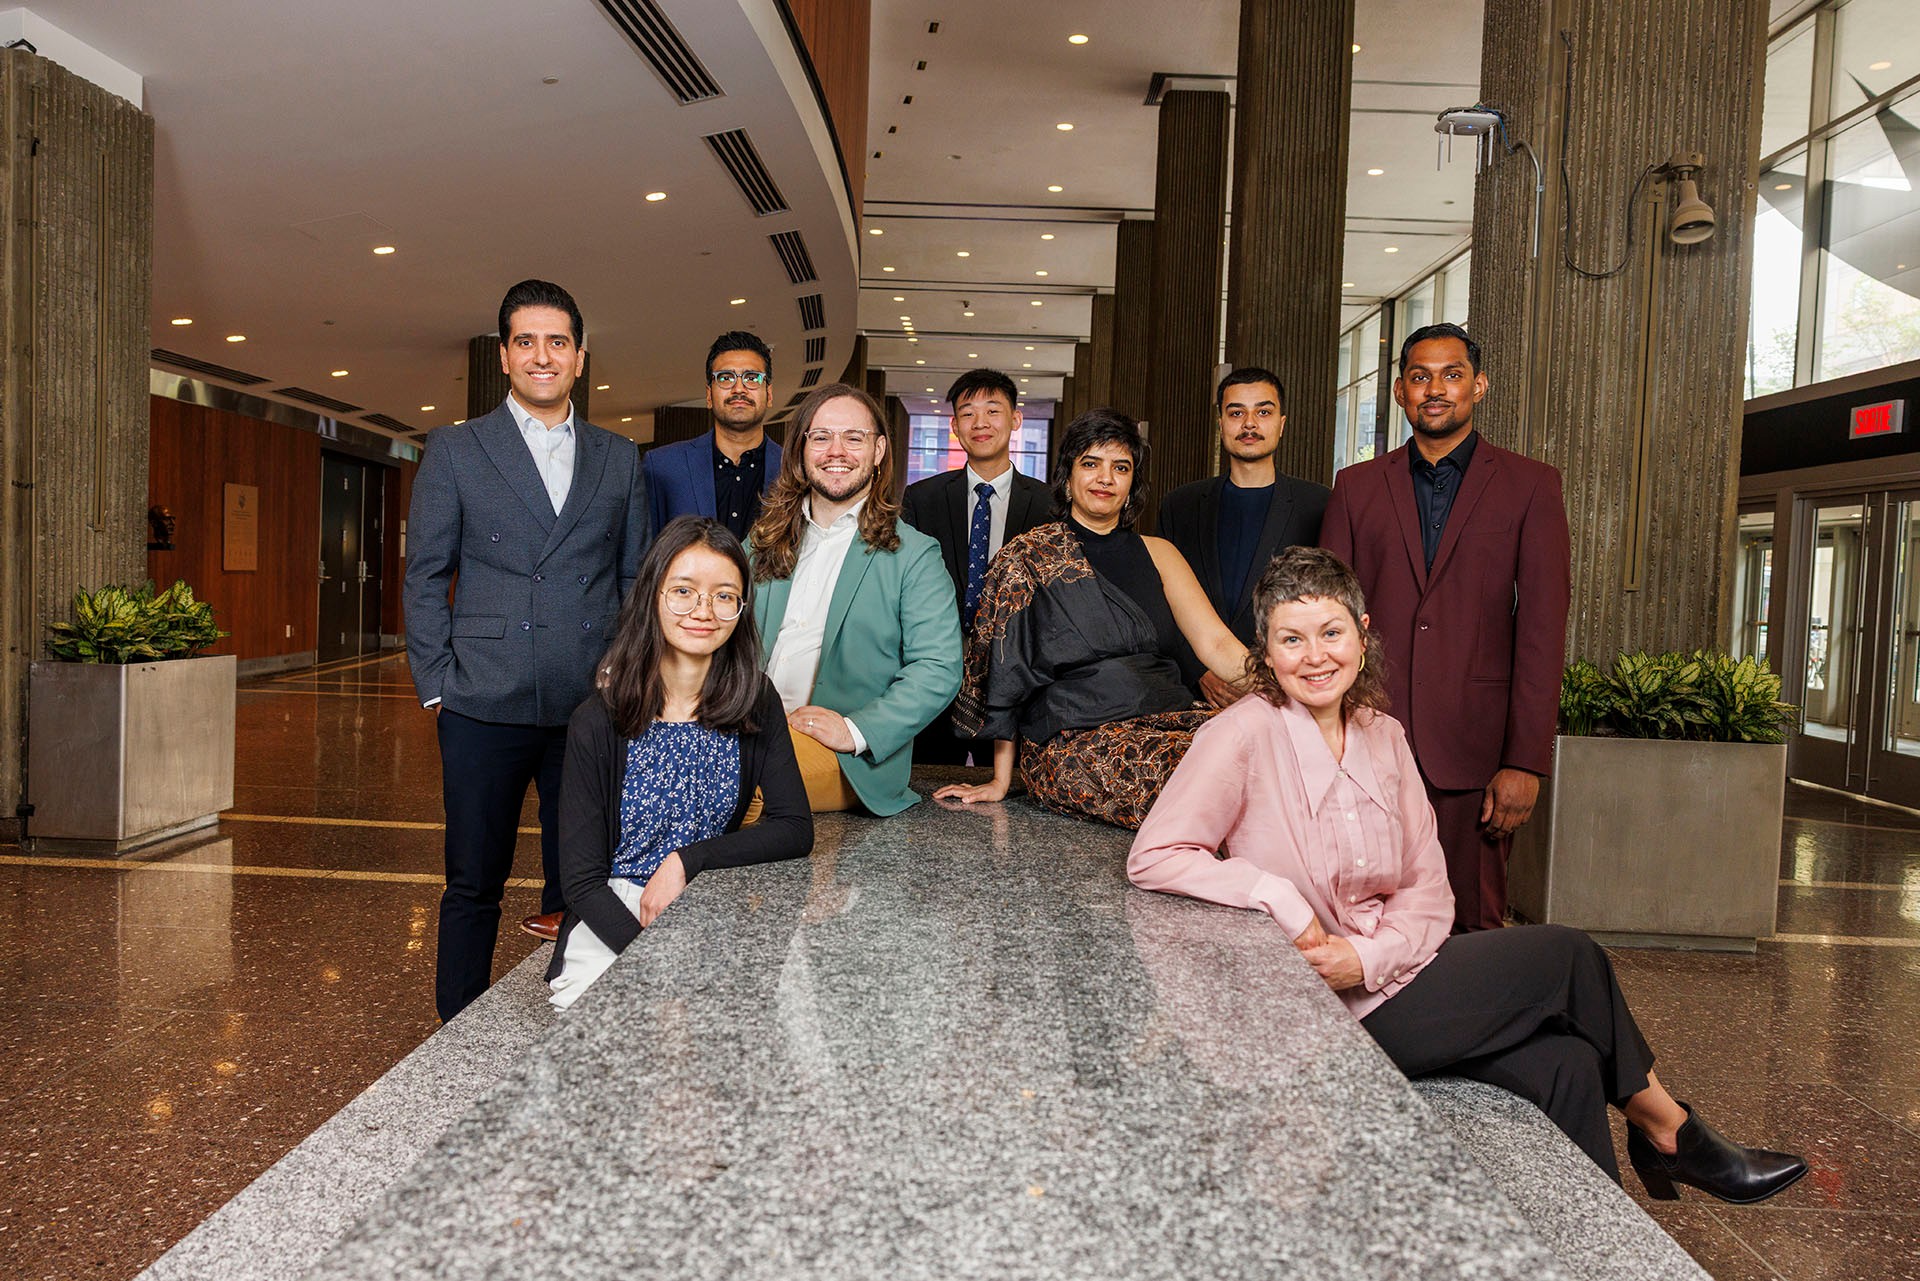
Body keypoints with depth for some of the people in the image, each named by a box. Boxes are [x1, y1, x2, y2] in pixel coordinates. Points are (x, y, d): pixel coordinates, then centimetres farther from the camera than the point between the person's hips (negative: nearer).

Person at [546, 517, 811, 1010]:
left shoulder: (756, 704, -2)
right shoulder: (598, 723, -10)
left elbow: (795, 829, -5)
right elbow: (582, 880, -11)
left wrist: (689, 861, -16)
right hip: (612, 924, -2)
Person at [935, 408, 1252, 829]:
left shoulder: (1157, 554, 18)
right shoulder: (1029, 558, 4)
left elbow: (1217, 643, 7)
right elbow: (1007, 672, 3)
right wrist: (1000, 780, 1)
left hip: (1167, 721, 5)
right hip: (1074, 743, -5)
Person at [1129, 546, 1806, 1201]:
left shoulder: (1383, 736, 6)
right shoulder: (1246, 735, -13)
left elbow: (1428, 890, 5)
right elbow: (1152, 857, -21)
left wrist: (1369, 956, -13)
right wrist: (1277, 895, -25)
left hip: (1391, 975, 5)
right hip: (1334, 1016, -5)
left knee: (1565, 1067, -14)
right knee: (1570, 956, -6)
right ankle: (1668, 1129, 20)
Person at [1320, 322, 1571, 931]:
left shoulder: (1530, 486, 6)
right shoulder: (1356, 487, 12)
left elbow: (1542, 629, 0)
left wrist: (1525, 762, -7)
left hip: (1473, 751, -1)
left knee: (1474, 925, 3)